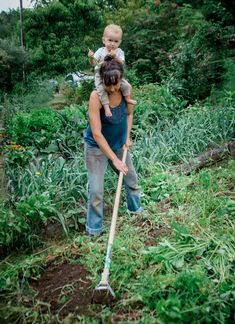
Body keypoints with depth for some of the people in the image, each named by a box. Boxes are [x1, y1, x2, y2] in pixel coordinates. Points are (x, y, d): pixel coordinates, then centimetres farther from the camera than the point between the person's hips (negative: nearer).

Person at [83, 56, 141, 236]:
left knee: (132, 179, 19)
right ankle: (94, 229, 13)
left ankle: (135, 209, 46)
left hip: (119, 144, 6)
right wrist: (114, 159, -29)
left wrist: (128, 137, -3)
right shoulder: (96, 96, -28)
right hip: (97, 147, -5)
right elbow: (96, 133, -29)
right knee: (96, 191, -7)